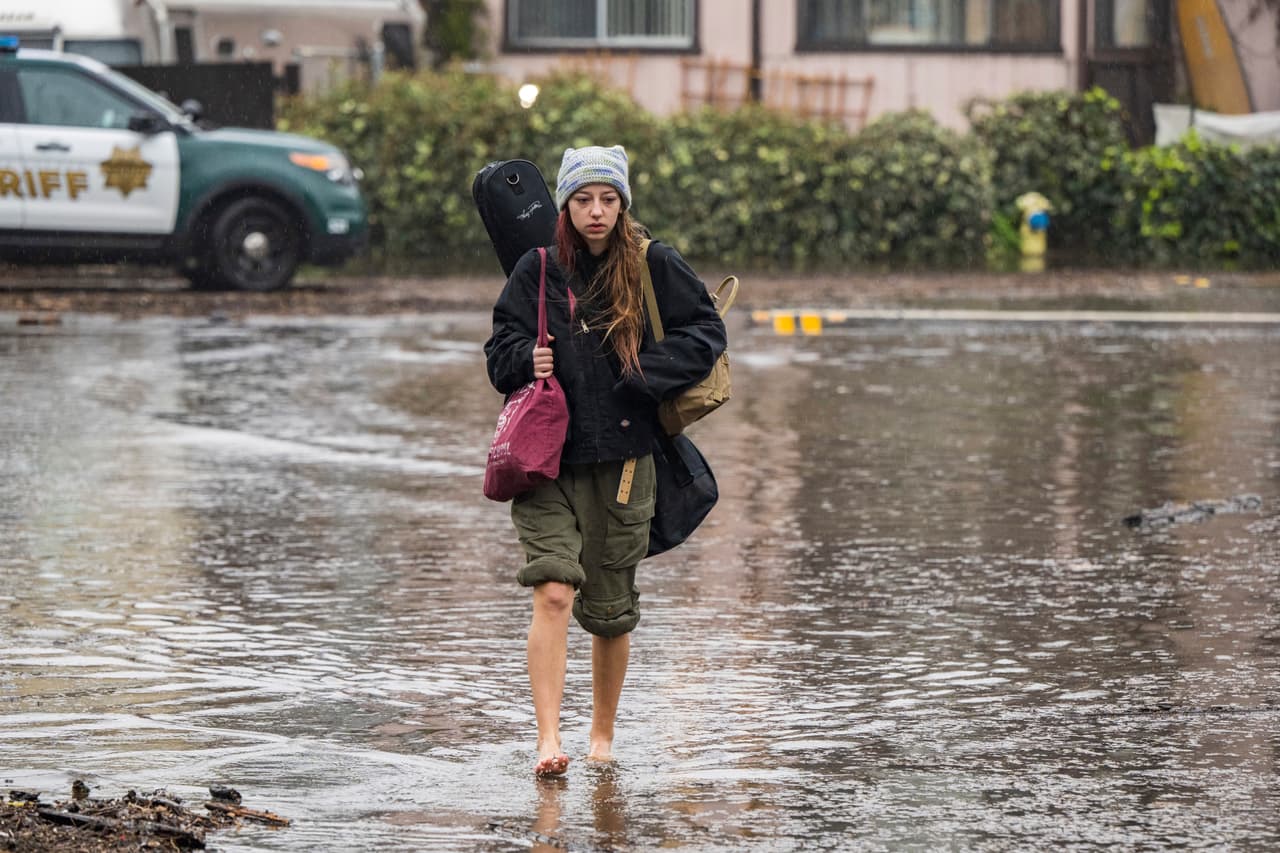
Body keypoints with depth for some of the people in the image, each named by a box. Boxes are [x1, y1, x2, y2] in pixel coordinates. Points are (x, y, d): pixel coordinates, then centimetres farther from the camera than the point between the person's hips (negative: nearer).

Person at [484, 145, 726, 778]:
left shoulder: (653, 266, 0)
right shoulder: (537, 271, 5)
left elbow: (706, 333, 2)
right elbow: (500, 350, 10)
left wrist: (645, 374, -10)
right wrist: (528, 359, -12)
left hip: (620, 458, 0)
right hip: (546, 455, 0)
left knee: (609, 610, 9)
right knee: (553, 592, -16)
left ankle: (602, 733, 29)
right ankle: (548, 742, -21)